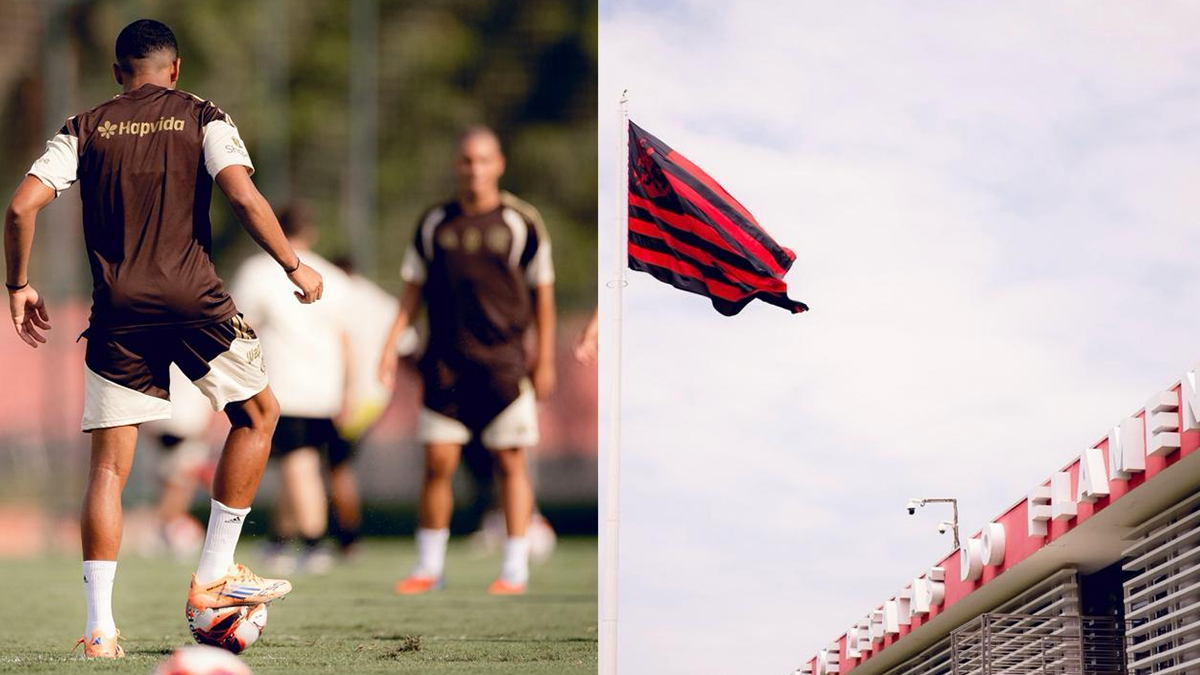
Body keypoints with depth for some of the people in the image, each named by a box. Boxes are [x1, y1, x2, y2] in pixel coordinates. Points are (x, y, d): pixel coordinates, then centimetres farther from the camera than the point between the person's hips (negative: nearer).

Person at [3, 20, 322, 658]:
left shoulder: (85, 128, 10)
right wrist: (294, 267, -1)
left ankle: (98, 626, -2)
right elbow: (244, 198, -9)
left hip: (117, 312, 2)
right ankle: (213, 576, 14)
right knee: (258, 413, 19)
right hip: (194, 301, -2)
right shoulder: (201, 118, 5)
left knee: (107, 465, 5)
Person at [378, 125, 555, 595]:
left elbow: (542, 292, 6)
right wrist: (392, 344, 4)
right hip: (445, 360, 2)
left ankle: (515, 570, 5)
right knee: (438, 463, 0)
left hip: (503, 361, -2)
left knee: (509, 463, -1)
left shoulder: (521, 222, 1)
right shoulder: (435, 223, 7)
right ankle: (428, 566, 10)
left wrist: (545, 361, 4)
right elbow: (413, 288, 13)